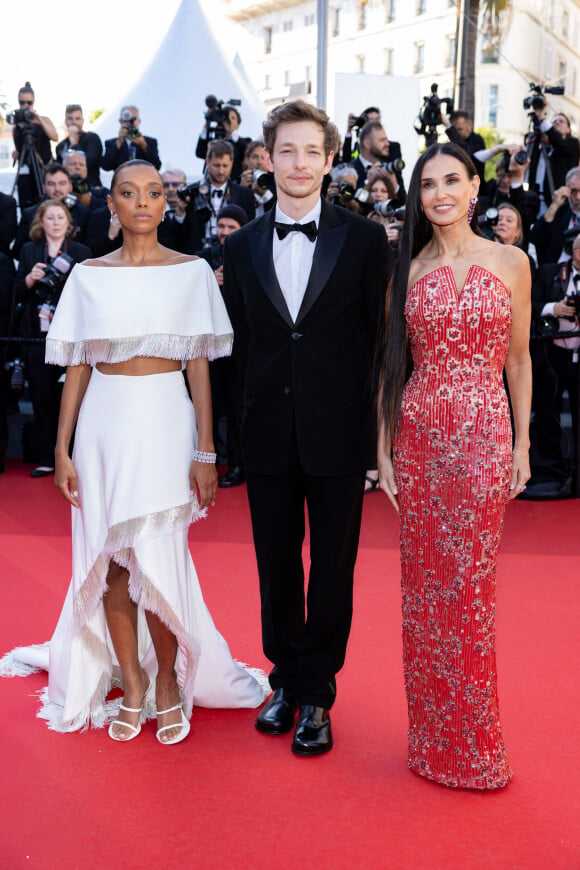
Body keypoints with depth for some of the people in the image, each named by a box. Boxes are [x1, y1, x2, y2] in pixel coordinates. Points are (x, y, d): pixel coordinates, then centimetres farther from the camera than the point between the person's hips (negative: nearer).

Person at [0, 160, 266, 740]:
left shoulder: (192, 272, 2)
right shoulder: (88, 275, 7)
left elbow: (199, 365, 1)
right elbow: (76, 366, 7)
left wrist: (205, 452, -5)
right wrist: (63, 448, 2)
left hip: (165, 420, -2)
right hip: (104, 422, 3)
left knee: (159, 560, -4)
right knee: (109, 561, 7)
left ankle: (168, 680, 20)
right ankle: (131, 680, 25)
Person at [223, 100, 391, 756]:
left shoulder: (365, 240, -2)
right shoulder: (241, 247, 7)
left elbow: (378, 333, -1)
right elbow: (242, 341, 11)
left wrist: (363, 414, -4)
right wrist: (268, 395, 6)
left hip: (337, 431, -2)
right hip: (269, 433, 3)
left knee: (333, 567, 8)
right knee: (276, 566, 13)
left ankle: (316, 695, 24)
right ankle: (285, 679, 32)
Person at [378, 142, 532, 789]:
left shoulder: (510, 263, 5)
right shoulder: (409, 270, 7)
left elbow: (518, 359, 8)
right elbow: (393, 364, 6)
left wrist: (522, 444, 6)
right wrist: (383, 446, 2)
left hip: (484, 433, -1)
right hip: (419, 434, 1)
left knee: (471, 582, 3)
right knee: (424, 581, 7)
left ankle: (473, 740, 21)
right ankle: (433, 735, 24)